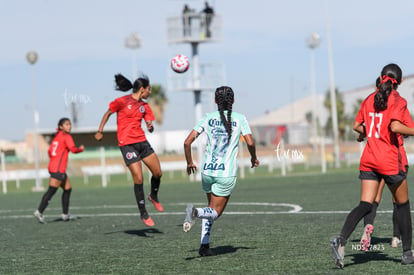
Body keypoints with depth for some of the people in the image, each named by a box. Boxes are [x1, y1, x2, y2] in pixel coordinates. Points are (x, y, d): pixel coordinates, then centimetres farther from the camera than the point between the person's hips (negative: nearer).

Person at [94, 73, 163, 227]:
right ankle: (143, 214, 2)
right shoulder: (122, 101, -7)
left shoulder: (145, 106, 10)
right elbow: (108, 113, 6)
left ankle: (154, 196, 35)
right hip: (127, 144, -6)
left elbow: (150, 126, 8)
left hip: (142, 141, 6)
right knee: (139, 179, -9)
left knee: (158, 173, 4)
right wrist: (100, 131, 6)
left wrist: (150, 127, -15)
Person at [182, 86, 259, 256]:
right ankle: (196, 212, -30)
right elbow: (250, 143, -9)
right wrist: (254, 158, 11)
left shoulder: (208, 118, 6)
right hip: (227, 173, -3)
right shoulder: (239, 119, 0)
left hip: (207, 171, 3)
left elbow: (187, 142, 1)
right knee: (215, 212, 4)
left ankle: (204, 245, 8)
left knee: (212, 207, 22)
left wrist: (189, 162, 16)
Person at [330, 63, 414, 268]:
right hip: (390, 161, -5)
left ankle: (341, 239, -25)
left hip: (368, 159, 5)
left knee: (365, 205, -2)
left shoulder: (370, 99, 10)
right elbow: (395, 126, -23)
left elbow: (356, 126, 15)